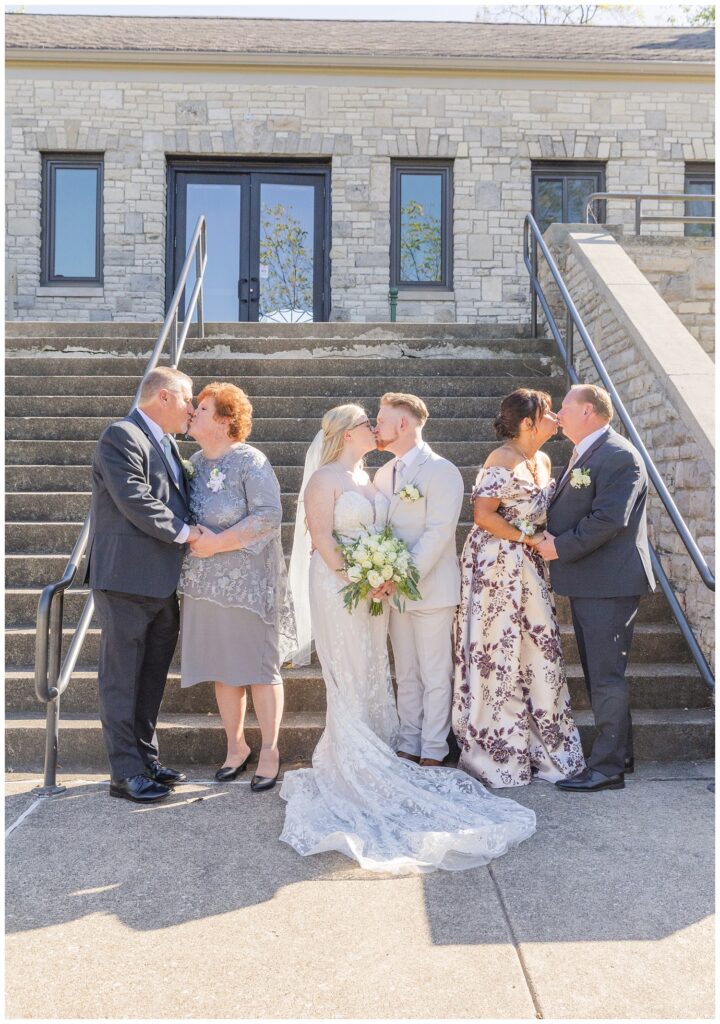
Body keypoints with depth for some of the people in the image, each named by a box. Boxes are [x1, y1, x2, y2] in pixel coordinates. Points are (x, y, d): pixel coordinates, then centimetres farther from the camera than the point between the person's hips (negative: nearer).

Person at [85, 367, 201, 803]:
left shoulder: (166, 443, 17)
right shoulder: (121, 436, -11)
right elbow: (133, 499, -21)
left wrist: (196, 529, 4)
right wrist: (182, 532, -15)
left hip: (162, 582, 9)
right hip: (126, 578, -9)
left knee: (153, 677, 16)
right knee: (123, 678, 1)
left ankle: (147, 758, 27)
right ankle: (126, 772, 9)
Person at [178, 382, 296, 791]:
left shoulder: (251, 461, -10)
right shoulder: (196, 461, 11)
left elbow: (269, 515, -18)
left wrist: (218, 542, -20)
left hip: (247, 584, -6)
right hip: (205, 584, 7)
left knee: (259, 666, 3)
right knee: (222, 669, 13)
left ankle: (270, 751, 16)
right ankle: (236, 746, 28)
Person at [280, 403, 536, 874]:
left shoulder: (367, 477, 14)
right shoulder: (324, 478, -9)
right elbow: (322, 537, -15)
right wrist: (354, 579, -19)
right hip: (338, 587, -7)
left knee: (374, 674, 11)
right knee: (350, 678, -2)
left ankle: (374, 756, 22)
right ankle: (352, 767, 8)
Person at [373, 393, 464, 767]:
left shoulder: (441, 471, -10)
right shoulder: (384, 473, 13)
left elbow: (438, 532, -18)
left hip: (431, 590, -7)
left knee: (435, 677, 3)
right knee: (406, 676, 14)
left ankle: (432, 753, 14)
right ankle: (408, 747, 24)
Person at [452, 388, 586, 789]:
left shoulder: (543, 461, 12)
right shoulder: (502, 461, -14)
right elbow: (483, 515, -20)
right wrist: (529, 538, -15)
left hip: (531, 566, 8)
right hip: (498, 566, -8)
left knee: (541, 648, 10)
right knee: (499, 653, 0)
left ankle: (541, 743, 23)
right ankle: (498, 752, 13)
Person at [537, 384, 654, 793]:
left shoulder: (619, 456, -15)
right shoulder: (584, 455, 16)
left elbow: (609, 519, -24)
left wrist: (561, 547, -17)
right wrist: (550, 538, -2)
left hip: (609, 584, -10)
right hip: (587, 583, 10)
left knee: (607, 676, -3)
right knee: (600, 674, 17)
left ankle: (608, 767, 6)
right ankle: (619, 753, 29)